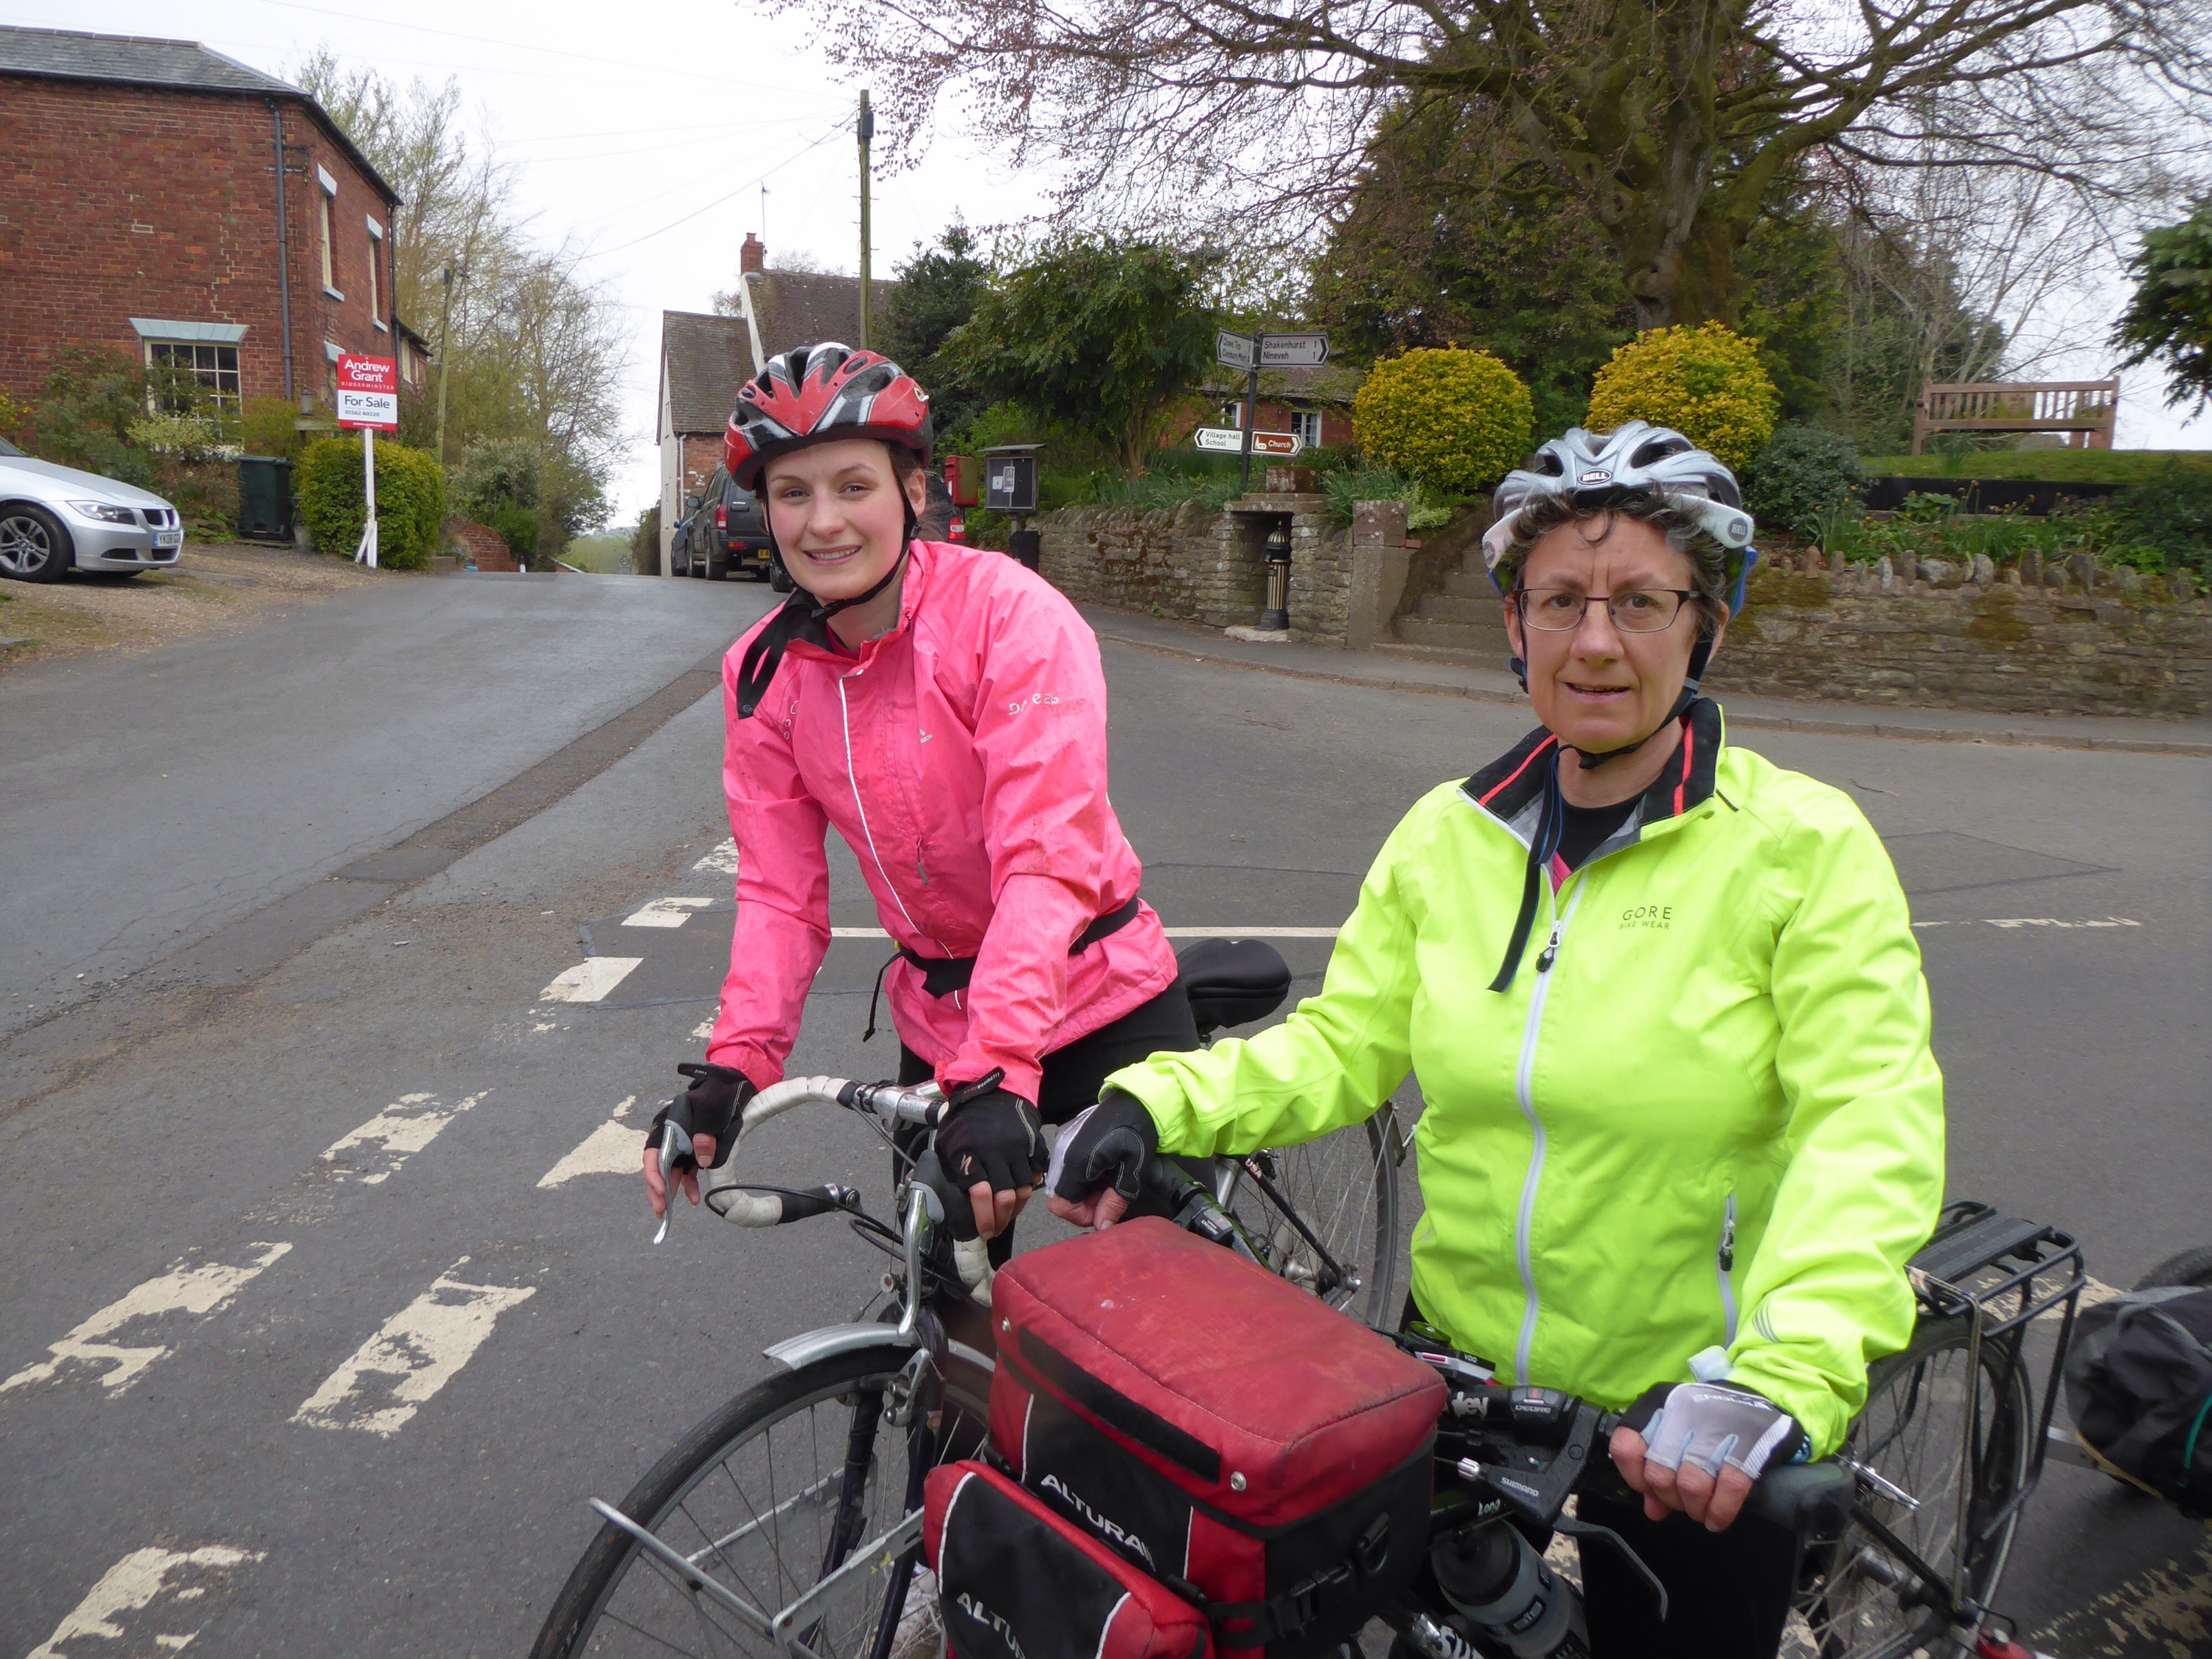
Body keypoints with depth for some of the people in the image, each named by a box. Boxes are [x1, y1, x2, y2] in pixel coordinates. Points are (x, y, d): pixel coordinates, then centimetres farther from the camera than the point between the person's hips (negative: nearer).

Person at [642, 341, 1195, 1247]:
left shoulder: (1009, 611, -20)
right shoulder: (764, 672, -4)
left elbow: (1048, 858, -27)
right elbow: (779, 891, -3)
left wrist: (999, 1071, -36)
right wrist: (734, 1064, -18)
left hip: (1101, 1006, -4)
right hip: (940, 1024, 4)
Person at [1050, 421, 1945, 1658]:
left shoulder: (1804, 845, -13)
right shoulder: (1447, 836, 0)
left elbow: (1871, 1126, -21)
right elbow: (1342, 1044, 1)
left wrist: (1786, 1375, -35)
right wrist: (1159, 1104, -15)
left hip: (1690, 1430, -3)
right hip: (1459, 1378, 4)